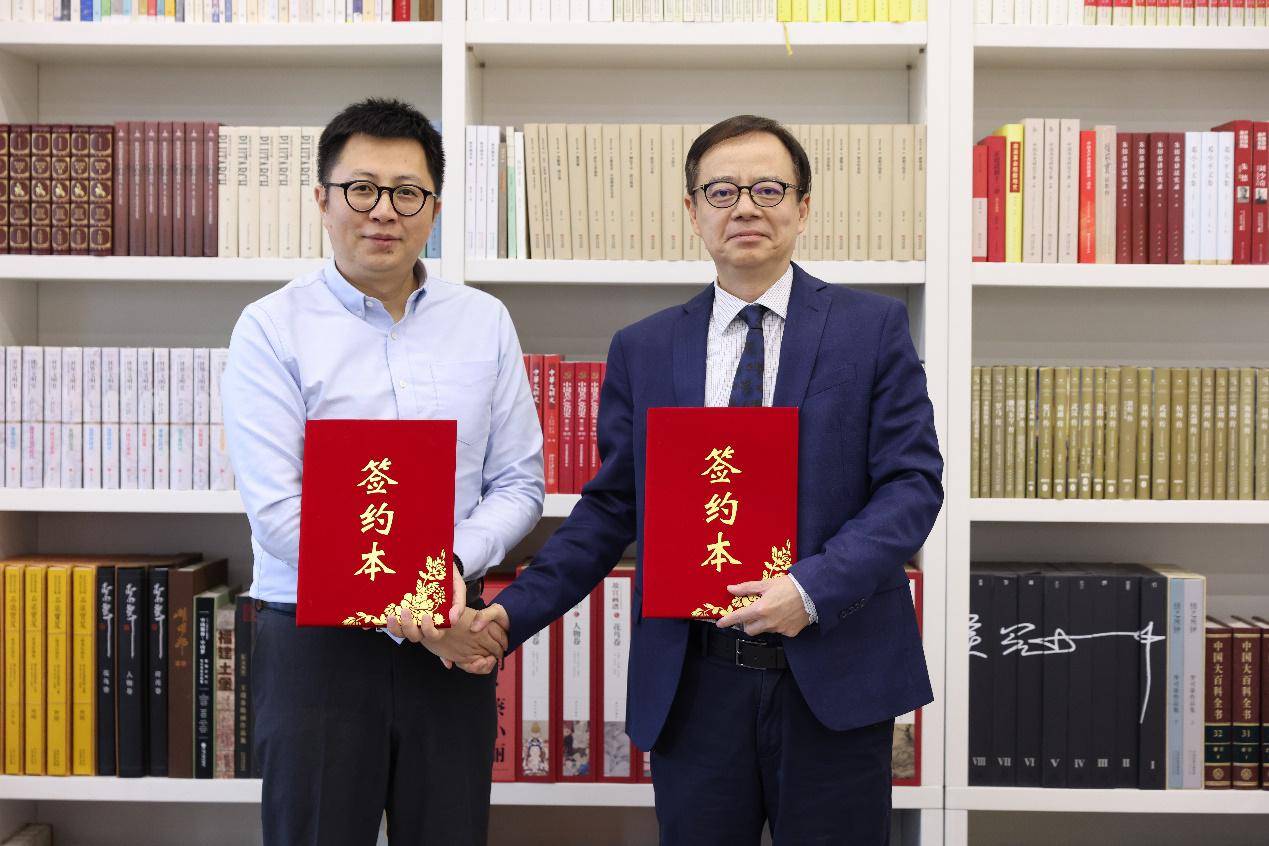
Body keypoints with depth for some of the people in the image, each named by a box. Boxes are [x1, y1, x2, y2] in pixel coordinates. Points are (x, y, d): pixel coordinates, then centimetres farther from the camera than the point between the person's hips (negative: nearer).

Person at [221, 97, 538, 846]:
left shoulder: (484, 322, 6)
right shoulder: (273, 328, -3)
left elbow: (520, 483, 6)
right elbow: (278, 515, -11)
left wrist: (452, 564, -13)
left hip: (451, 641, 3)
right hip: (317, 642, -2)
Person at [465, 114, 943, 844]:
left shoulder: (873, 328, 1)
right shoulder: (644, 350, 7)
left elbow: (913, 483, -5)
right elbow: (612, 505, 9)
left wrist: (813, 589, -19)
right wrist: (513, 611, -2)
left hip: (833, 675, -1)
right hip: (694, 681, 2)